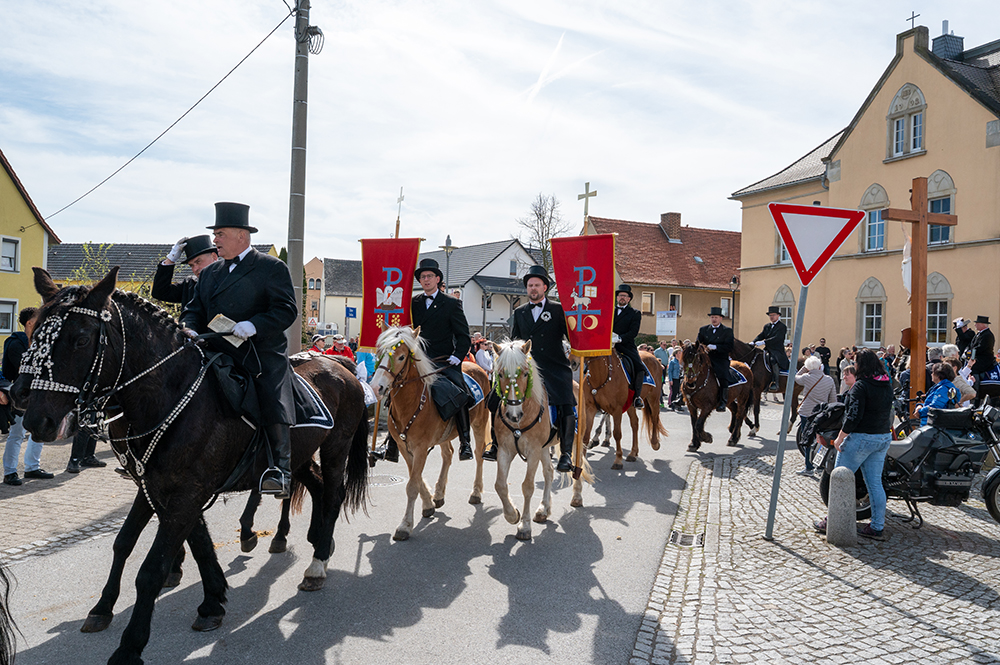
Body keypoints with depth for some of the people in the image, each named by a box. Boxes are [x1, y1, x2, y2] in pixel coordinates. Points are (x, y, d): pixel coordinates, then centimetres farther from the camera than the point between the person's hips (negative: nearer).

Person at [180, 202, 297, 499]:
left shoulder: (272, 267, 3)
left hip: (262, 355, -6)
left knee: (273, 407, -21)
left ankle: (280, 470, -21)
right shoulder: (209, 273, 23)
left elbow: (287, 309, -6)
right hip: (217, 355, 6)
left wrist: (254, 325, -22)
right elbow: (195, 309, 22)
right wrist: (190, 328, -2)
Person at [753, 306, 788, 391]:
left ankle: (775, 383, -30)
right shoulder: (767, 326, 19)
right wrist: (753, 342, -9)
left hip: (777, 351, -7)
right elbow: (761, 336, 11)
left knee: (773, 361, -35)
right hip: (767, 351, 8)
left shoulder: (782, 326, -4)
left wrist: (764, 342, -26)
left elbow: (777, 338, -17)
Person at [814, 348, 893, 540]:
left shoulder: (861, 386, -16)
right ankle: (877, 527, 13)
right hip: (884, 438, 8)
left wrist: (840, 438, -13)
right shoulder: (887, 384, 8)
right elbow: (887, 411, 15)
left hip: (861, 438, -8)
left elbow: (854, 416, -20)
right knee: (875, 483, 10)